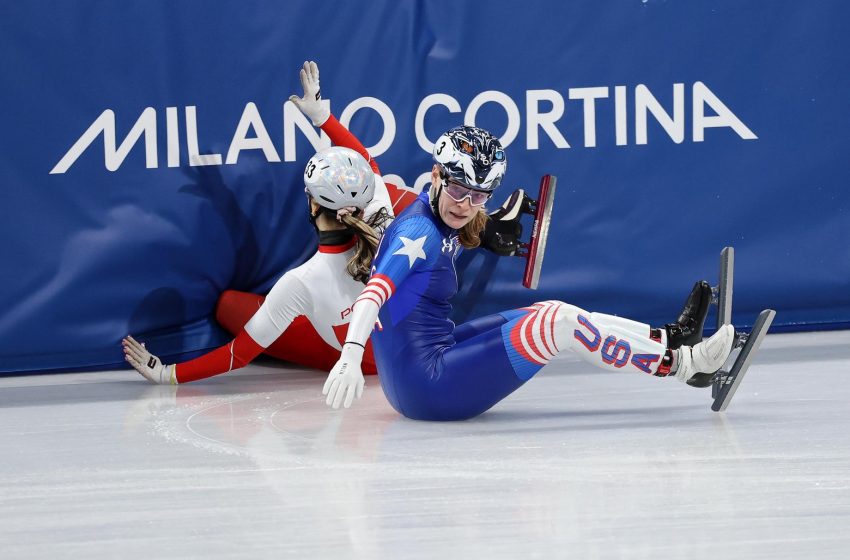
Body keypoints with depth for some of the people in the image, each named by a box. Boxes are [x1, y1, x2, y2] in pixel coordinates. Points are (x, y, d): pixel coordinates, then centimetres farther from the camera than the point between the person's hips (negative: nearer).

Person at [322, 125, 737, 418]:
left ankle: (668, 339, 21)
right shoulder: (419, 232, -18)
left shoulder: (438, 226, 9)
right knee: (559, 323, -12)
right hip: (426, 385, -10)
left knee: (552, 316, 14)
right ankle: (678, 363, -1)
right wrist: (350, 357, -48)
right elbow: (375, 292, -34)